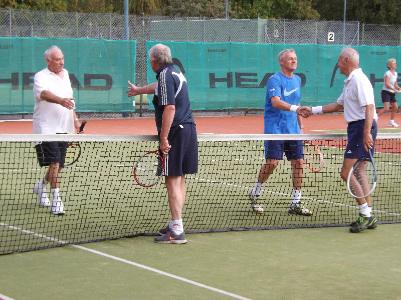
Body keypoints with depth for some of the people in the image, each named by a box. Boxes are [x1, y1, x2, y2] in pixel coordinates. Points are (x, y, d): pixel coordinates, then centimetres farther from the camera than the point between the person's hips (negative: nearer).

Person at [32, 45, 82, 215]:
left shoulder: (65, 74, 14)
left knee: (58, 165, 12)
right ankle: (56, 200, -12)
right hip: (47, 128, -7)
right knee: (54, 163, -15)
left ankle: (41, 186, 38)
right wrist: (60, 100, -48)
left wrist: (75, 119, 24)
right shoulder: (41, 77, -9)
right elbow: (44, 93, -31)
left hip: (64, 128, 7)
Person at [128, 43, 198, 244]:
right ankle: (175, 224, 23)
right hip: (188, 129, 9)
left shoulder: (165, 75, -12)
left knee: (173, 181, -9)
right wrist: (139, 90, 56)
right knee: (180, 180, 15)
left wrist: (164, 139, -22)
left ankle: (177, 232, -10)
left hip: (175, 132, -9)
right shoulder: (175, 71, 17)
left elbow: (170, 108, -21)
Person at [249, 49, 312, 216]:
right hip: (275, 130, -7)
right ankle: (255, 194, 12)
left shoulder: (297, 80, 14)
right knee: (272, 163, -11)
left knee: (298, 163, 0)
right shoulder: (275, 80, -10)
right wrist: (295, 108, -39)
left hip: (293, 130, 7)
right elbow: (276, 102, -26)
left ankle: (295, 203, 7)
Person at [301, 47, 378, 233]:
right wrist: (313, 110, 33)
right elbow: (338, 105, 32)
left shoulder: (359, 80, -13)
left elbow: (369, 107, -23)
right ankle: (368, 217, 14)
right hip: (356, 128, 11)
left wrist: (367, 133, -31)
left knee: (347, 173, -12)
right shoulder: (349, 82, 20)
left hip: (362, 128, -11)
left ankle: (366, 215, -9)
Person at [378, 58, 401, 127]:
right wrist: (395, 89, -29)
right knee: (386, 108, -18)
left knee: (395, 107, 8)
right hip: (386, 92, -8)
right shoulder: (388, 73, -16)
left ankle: (391, 121, 23)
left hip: (392, 93, 9)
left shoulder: (395, 73, 9)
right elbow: (387, 84, -23)